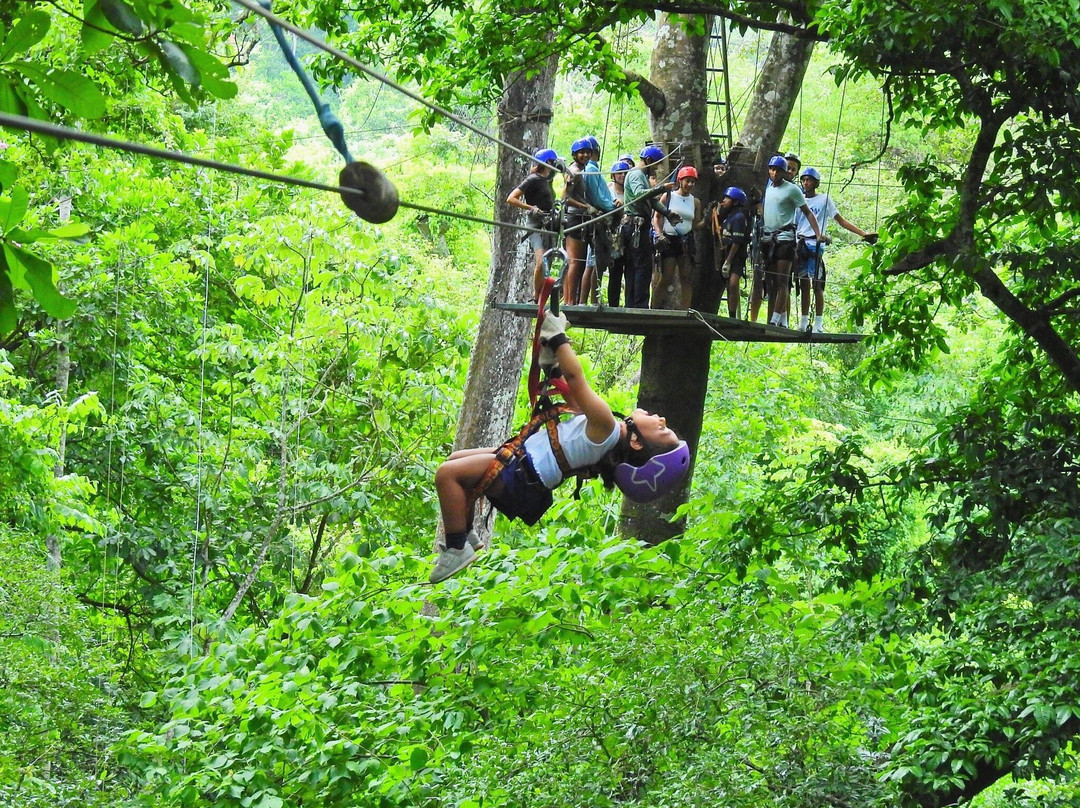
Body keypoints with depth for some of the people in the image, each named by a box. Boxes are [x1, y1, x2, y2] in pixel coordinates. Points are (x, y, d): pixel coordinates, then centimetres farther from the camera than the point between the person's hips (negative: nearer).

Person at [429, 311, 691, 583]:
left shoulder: (607, 429, -27)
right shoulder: (607, 428, 2)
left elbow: (575, 378, -28)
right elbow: (576, 400, 16)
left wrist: (556, 336, -19)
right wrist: (552, 364, 13)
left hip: (522, 478, -11)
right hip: (524, 459, 11)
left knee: (447, 473, -19)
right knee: (457, 459, 25)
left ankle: (457, 549, -8)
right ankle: (466, 535, 28)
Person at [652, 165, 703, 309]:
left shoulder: (695, 202, 10)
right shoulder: (668, 197, 2)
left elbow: (696, 224, 13)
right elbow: (656, 217, 3)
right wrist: (659, 234, -11)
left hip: (686, 242, 3)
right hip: (669, 240, -3)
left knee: (687, 279, -1)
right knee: (666, 278, -7)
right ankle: (654, 310, -1)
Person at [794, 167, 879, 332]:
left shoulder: (824, 199, 6)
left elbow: (841, 221, 4)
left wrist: (864, 234, -5)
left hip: (816, 245, -4)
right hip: (799, 244, 4)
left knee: (817, 283, -9)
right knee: (804, 284, 5)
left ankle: (818, 324, -10)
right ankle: (803, 323, 8)